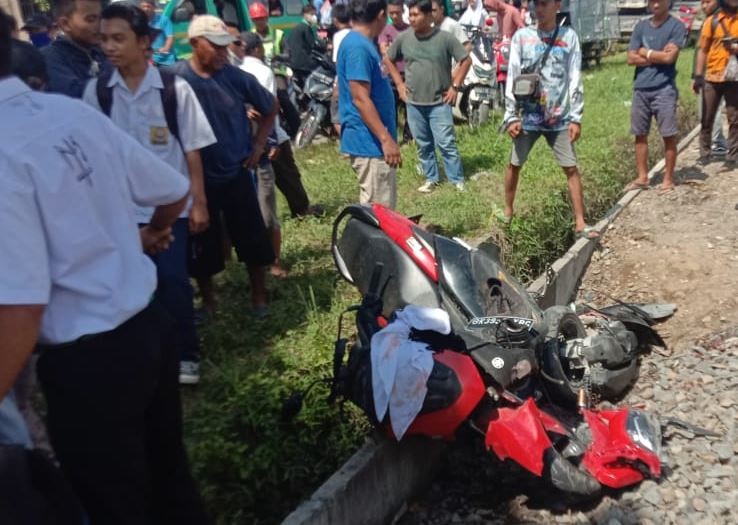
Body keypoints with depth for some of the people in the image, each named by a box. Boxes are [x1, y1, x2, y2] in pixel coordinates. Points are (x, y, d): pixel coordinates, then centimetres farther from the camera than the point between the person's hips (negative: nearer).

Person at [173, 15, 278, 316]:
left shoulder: (236, 77, -5)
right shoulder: (175, 79, -12)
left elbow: (271, 108, 11)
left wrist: (258, 144, 6)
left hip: (237, 173, 2)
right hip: (198, 178, -1)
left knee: (253, 238, 6)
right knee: (203, 246, 10)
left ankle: (259, 297, 24)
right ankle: (208, 302, 29)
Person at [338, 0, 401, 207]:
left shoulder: (362, 43, 13)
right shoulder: (358, 47, -18)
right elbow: (360, 99, -23)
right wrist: (386, 139, -25)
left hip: (372, 141, 11)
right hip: (370, 142, -11)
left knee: (383, 206, 18)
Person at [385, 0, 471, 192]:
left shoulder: (445, 38, -10)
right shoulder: (403, 38, -2)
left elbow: (466, 60, -2)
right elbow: (388, 60, 14)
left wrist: (455, 86, -6)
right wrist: (399, 84, 6)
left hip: (439, 102, -3)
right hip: (414, 103, 3)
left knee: (446, 143, -4)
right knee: (423, 145, 12)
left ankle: (457, 180, 7)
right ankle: (431, 179, 26)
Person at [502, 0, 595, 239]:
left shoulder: (568, 36, 1)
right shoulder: (521, 36, 1)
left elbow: (575, 80, 0)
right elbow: (512, 77, 0)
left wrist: (576, 118, -5)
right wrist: (511, 116, -6)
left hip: (560, 118, 0)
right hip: (528, 116, 1)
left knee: (571, 168, -1)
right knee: (515, 164, 10)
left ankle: (580, 223, 4)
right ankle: (508, 211, 30)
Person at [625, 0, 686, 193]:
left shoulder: (676, 26, -2)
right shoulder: (641, 26, 10)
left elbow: (669, 57, -14)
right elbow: (631, 58, 2)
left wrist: (646, 52, -1)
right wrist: (658, 56, -7)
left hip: (664, 89, -4)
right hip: (641, 89, 4)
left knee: (669, 136, 0)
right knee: (640, 134, 8)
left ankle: (668, 179, 9)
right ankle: (642, 177, 18)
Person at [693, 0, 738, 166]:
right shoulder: (712, 21, 2)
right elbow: (703, 50, 2)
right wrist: (698, 75, -3)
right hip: (712, 78, -1)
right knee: (707, 118, 6)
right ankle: (704, 152, 18)